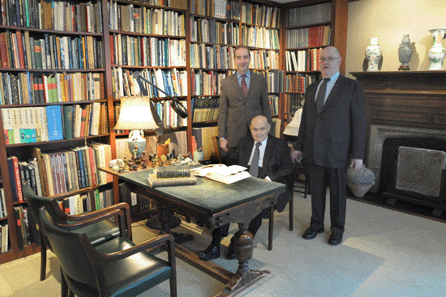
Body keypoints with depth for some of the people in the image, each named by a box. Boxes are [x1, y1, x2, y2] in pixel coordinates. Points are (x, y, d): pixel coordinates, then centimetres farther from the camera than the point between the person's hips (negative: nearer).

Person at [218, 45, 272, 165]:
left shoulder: (260, 80, 6)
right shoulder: (226, 82, 5)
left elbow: (266, 106, 9)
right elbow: (222, 111, 4)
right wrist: (222, 137, 0)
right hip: (234, 137, 0)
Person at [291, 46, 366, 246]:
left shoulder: (352, 87, -3)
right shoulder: (312, 89, 12)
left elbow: (359, 122, -6)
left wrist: (358, 154, -10)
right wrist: (299, 146, 13)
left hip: (337, 152, -4)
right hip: (314, 151, 4)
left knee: (338, 192, 8)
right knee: (316, 191, 12)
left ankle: (337, 229, 26)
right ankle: (316, 225, 30)